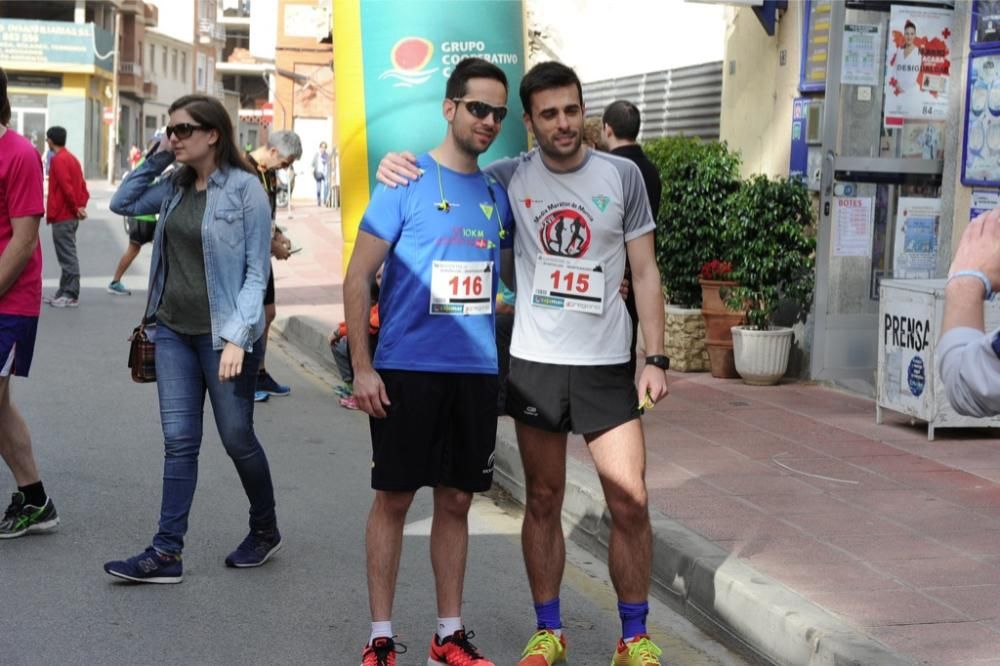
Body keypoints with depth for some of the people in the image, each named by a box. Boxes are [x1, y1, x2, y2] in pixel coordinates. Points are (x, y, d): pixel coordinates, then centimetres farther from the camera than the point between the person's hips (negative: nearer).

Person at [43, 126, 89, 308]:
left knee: (67, 256, -7)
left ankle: (71, 296, -6)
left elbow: (66, 187, -20)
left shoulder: (58, 159, -13)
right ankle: (64, 293, 17)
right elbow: (82, 185, 14)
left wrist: (76, 208, -12)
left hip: (62, 216, -10)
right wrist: (81, 206, 5)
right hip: (71, 216, 10)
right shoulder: (72, 158, 15)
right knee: (67, 256, 12)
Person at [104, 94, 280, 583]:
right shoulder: (176, 186, 8)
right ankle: (166, 552, 5)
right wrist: (156, 158, 7)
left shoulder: (245, 188, -11)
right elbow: (122, 203, 18)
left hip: (223, 335, -6)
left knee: (237, 438, 7)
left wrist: (237, 337, -20)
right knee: (178, 442, 4)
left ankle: (265, 531, 29)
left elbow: (255, 272, -12)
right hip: (173, 330, 6)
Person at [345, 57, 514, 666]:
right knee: (394, 499, 3)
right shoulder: (406, 182, -6)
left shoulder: (498, 194, 9)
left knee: (456, 501, 11)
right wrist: (362, 368, -11)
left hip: (477, 373, 5)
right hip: (407, 369, -5)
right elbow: (358, 278, -7)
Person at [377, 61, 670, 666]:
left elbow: (645, 272, 3)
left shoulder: (622, 176, -1)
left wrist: (657, 358, -3)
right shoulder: (510, 178, 0)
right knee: (543, 501, 9)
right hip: (534, 363, 1)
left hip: (606, 364, -1)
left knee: (630, 500, -3)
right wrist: (397, 166, -12)